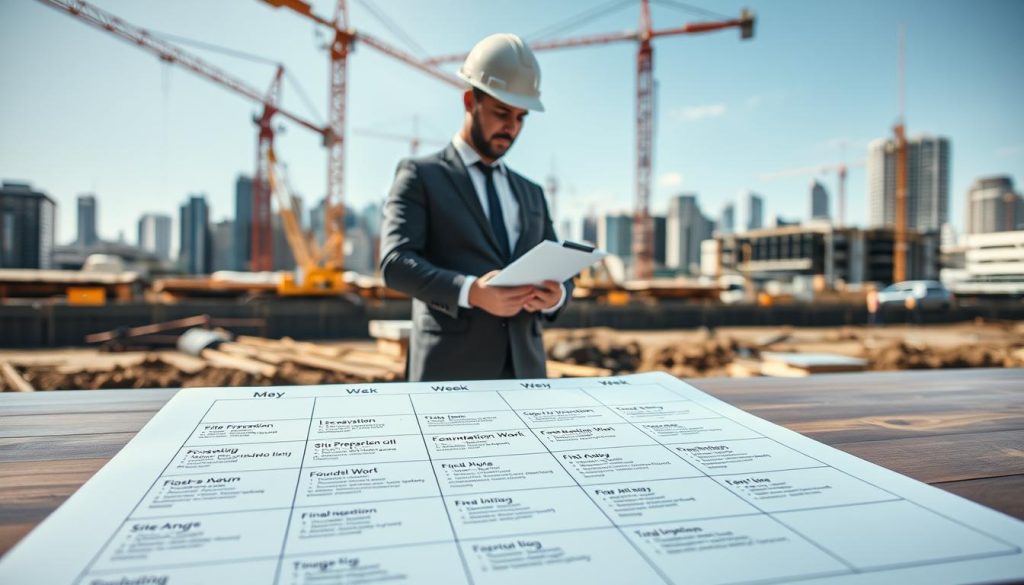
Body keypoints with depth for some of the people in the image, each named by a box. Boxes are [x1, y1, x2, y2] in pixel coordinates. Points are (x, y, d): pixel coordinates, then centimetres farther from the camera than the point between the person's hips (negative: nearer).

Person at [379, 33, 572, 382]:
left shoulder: (530, 193, 17)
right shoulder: (419, 176, 2)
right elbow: (395, 263, -10)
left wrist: (555, 295, -10)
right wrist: (470, 292, -26)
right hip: (451, 368, -4)